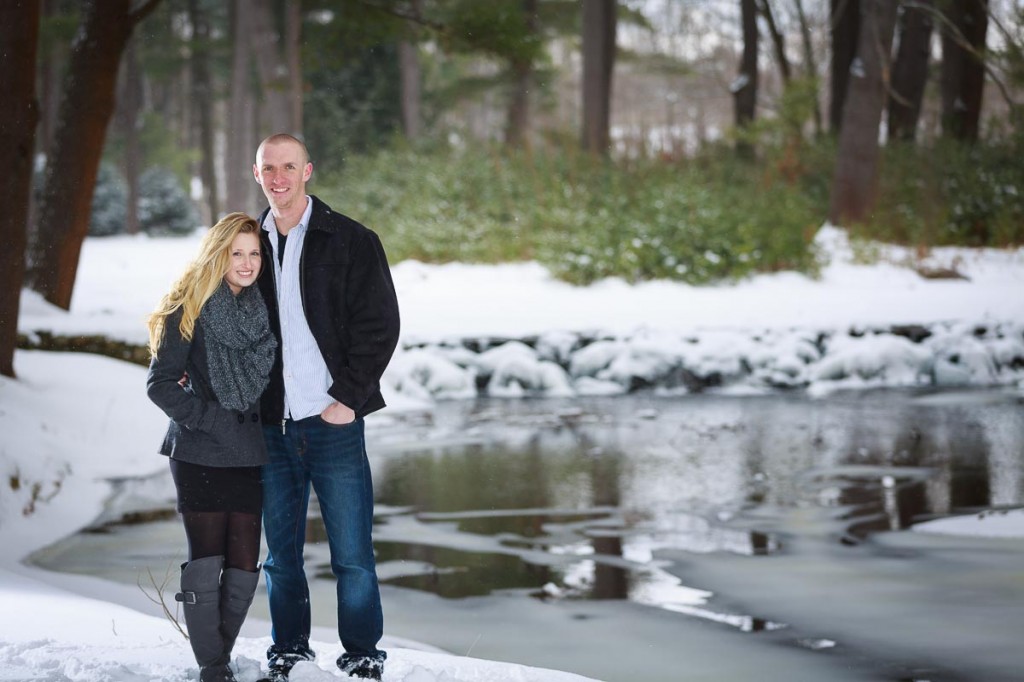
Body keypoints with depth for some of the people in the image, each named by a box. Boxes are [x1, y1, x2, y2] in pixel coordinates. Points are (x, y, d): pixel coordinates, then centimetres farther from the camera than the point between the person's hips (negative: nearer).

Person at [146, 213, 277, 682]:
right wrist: (212, 420, -14)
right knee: (206, 561, -6)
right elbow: (160, 383, -7)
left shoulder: (265, 308, 8)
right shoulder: (189, 308, -5)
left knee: (244, 566, 1)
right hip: (198, 454, -4)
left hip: (249, 457, 4)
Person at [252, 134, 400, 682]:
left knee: (352, 556, -2)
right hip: (271, 427, 4)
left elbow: (380, 324, -4)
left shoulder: (350, 241, -1)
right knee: (281, 556, 10)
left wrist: (349, 398, -10)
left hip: (333, 422, -4)